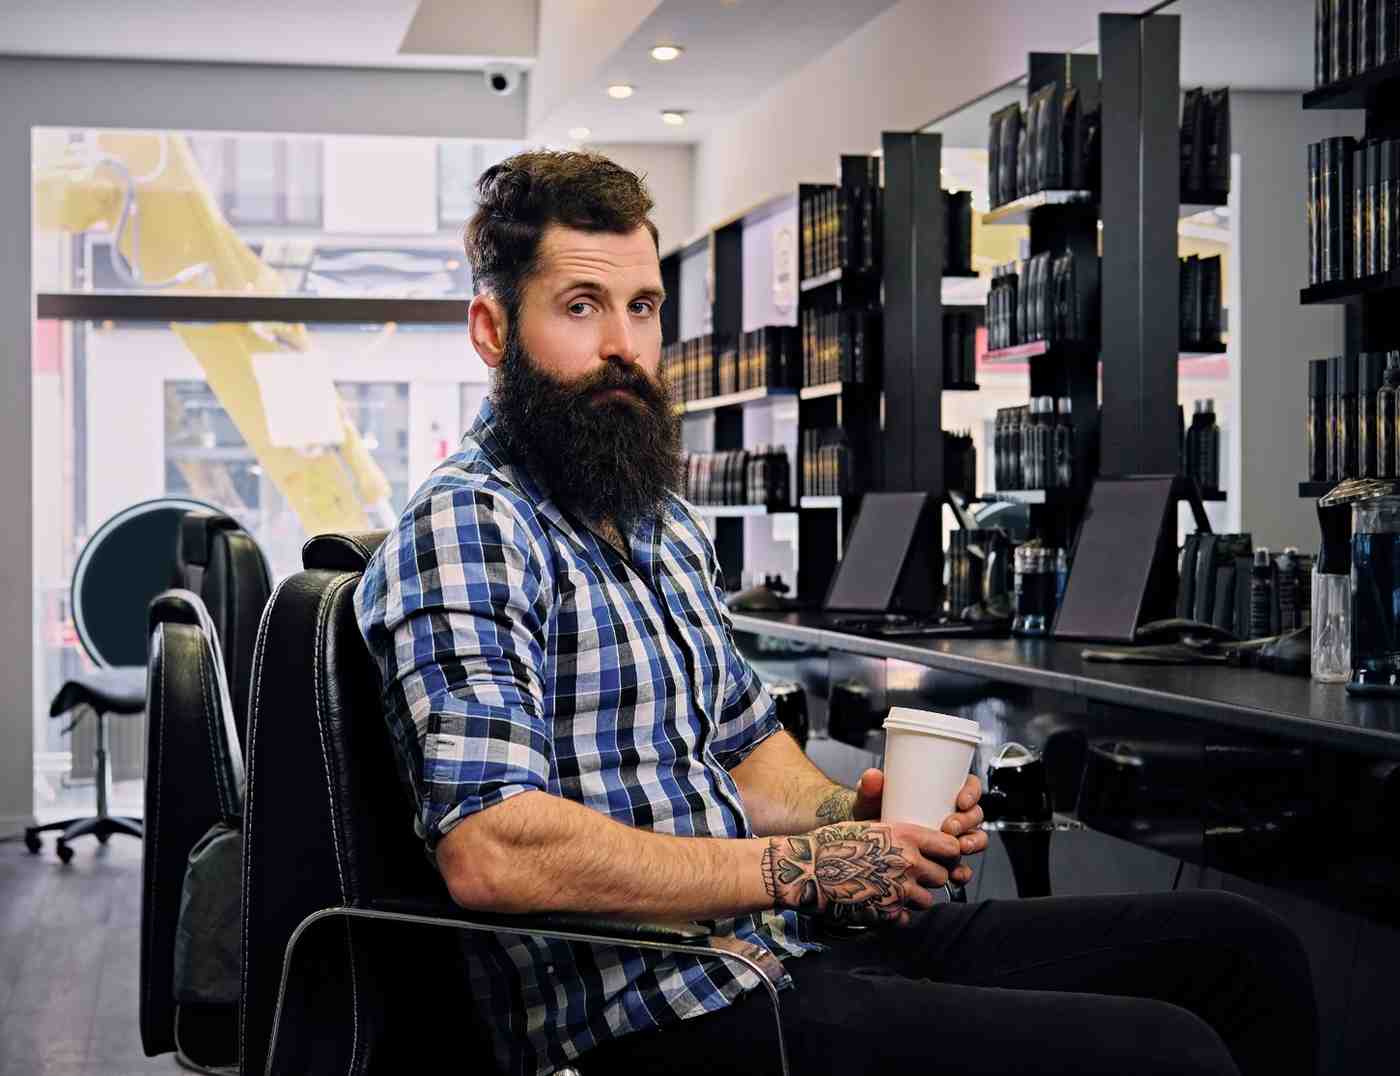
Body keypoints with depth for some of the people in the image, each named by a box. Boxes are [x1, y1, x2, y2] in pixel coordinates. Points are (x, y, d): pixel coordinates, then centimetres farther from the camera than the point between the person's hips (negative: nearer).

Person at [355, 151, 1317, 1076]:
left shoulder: (666, 523, 18)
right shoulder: (464, 528, -12)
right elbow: (490, 850, -24)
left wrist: (850, 816, 3)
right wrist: (795, 867, -18)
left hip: (793, 942, 9)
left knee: (1239, 948, 5)